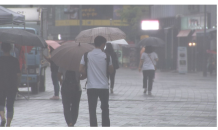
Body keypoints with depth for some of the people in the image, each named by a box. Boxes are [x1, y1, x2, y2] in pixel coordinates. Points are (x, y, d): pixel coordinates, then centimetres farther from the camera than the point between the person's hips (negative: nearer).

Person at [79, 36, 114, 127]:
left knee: (92, 110, 4)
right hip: (104, 87, 0)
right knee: (105, 109, 14)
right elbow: (111, 71, 2)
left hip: (91, 87, 0)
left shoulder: (87, 55, -3)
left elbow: (81, 70, -6)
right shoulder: (106, 56, -4)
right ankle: (106, 125, 14)